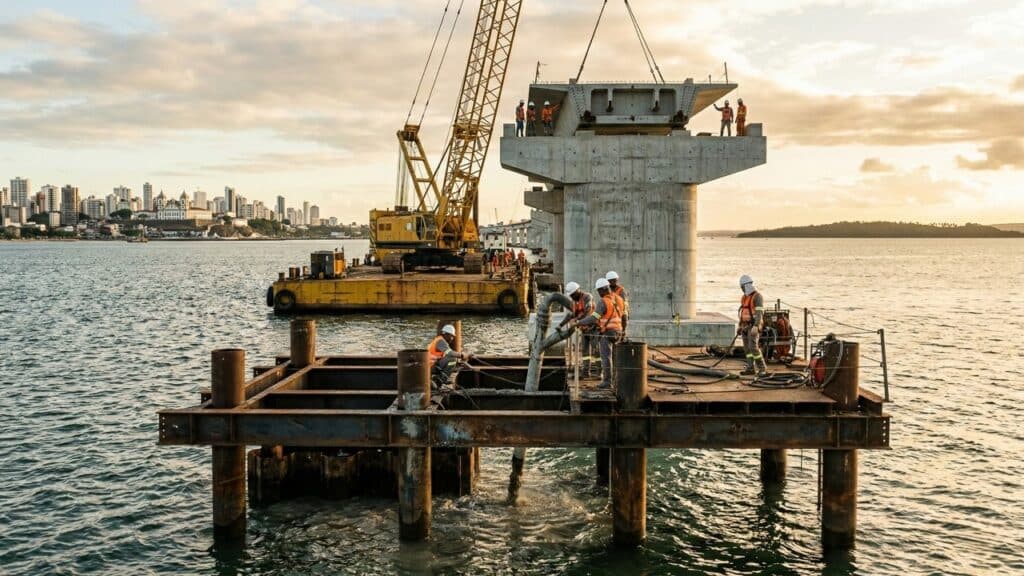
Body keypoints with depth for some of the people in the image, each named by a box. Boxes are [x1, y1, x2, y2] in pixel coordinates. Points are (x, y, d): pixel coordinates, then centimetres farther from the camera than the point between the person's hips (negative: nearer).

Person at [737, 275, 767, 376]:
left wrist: (756, 327, -31)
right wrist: (740, 326, 19)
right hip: (745, 326, 8)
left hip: (753, 326, -8)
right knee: (747, 347, 7)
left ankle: (762, 368, -7)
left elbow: (759, 313, -21)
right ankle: (750, 368, 13)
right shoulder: (745, 297, 14)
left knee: (753, 347, -16)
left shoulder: (757, 296, -14)